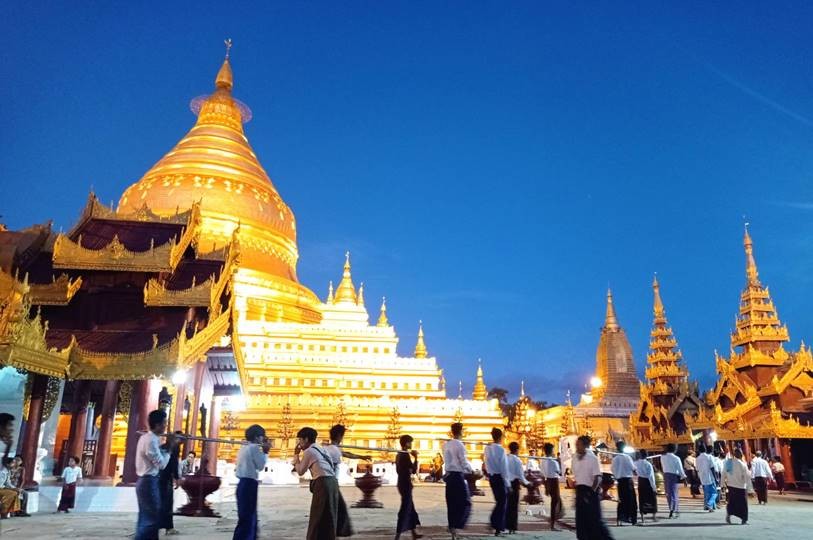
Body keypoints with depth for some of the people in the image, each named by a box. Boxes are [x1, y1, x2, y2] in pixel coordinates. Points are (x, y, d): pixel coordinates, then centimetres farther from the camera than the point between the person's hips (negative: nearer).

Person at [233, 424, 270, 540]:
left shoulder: (244, 447, 18)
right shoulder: (254, 447, -11)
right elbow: (260, 466, -8)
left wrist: (262, 451, 16)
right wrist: (265, 452, 2)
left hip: (243, 483, 10)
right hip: (249, 484, -10)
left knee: (250, 517, 18)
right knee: (247, 518, -4)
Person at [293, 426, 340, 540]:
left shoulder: (308, 451, -2)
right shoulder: (321, 449, 23)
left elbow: (300, 471, 6)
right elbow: (335, 465, 22)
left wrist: (296, 455, 12)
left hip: (322, 483, -8)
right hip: (332, 481, 8)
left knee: (317, 517, 0)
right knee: (329, 516, 15)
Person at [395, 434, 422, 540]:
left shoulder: (399, 455, 11)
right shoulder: (406, 455, -17)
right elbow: (414, 470, -18)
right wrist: (416, 458, -14)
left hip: (401, 483, 10)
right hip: (406, 484, -10)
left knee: (410, 508, 17)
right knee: (405, 509, -4)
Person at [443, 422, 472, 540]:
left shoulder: (446, 445, 8)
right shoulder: (460, 445, -13)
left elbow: (446, 460, 12)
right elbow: (464, 463, -14)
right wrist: (470, 469, 7)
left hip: (448, 475, 7)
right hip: (458, 476, -7)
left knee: (451, 504, 13)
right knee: (465, 503, 3)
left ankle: (452, 527, 17)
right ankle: (456, 526, -7)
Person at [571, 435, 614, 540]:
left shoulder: (592, 458, -13)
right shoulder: (575, 459, 6)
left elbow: (597, 477, -15)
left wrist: (592, 491, -22)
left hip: (590, 490, -6)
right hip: (580, 490, 6)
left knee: (595, 518, -3)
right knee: (581, 518, 7)